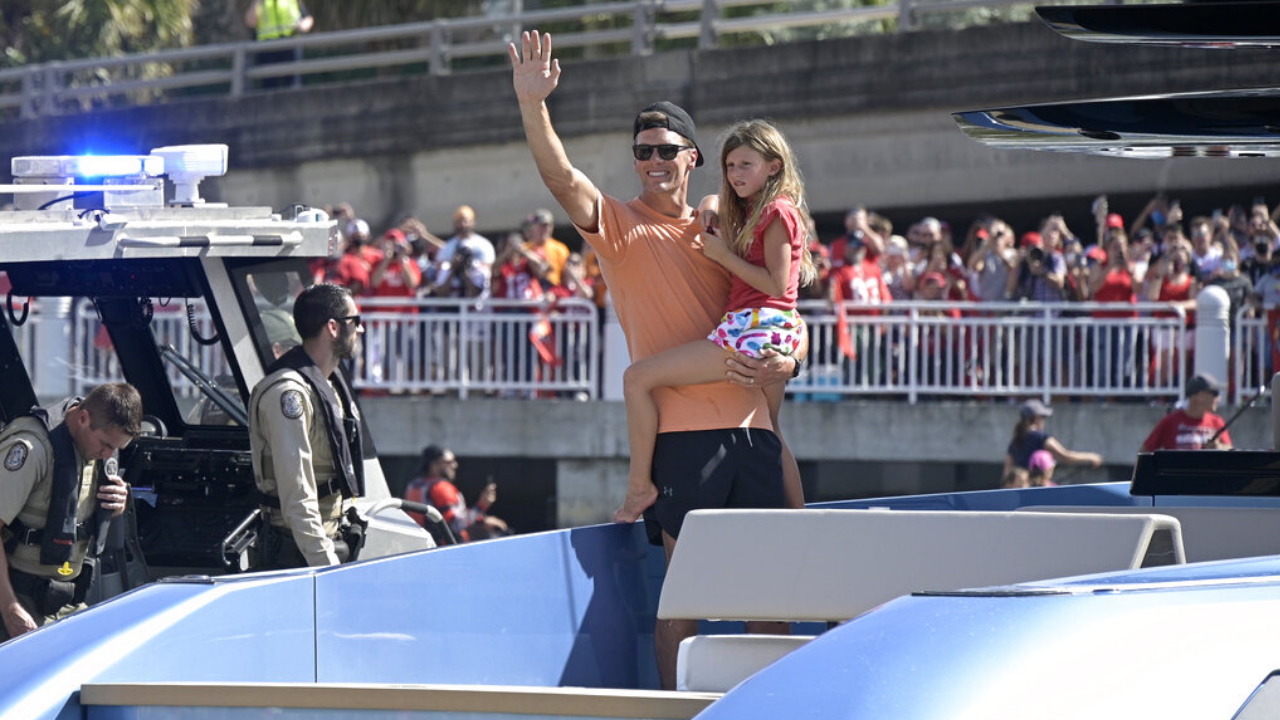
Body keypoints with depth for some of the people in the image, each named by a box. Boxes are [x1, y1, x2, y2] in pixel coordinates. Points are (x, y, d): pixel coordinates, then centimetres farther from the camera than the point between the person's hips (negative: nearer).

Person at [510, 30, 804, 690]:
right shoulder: (618, 224, 5)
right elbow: (561, 177, -14)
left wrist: (783, 363, -3)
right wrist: (533, 106, -29)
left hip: (751, 425, 4)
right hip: (681, 430, -4)